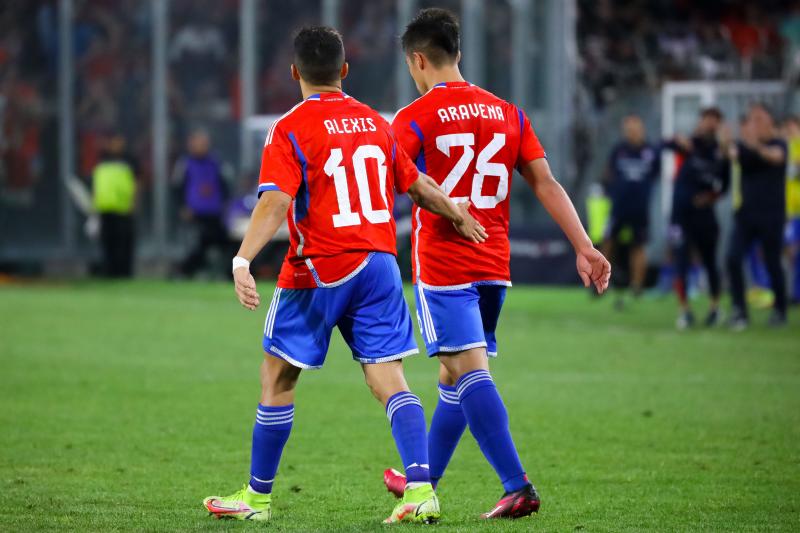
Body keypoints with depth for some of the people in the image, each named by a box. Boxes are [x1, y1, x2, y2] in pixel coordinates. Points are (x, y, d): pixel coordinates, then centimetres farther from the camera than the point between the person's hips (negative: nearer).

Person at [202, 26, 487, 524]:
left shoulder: (290, 130, -7)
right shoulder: (375, 123, 10)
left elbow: (274, 203, -20)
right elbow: (416, 184, 20)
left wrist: (242, 261, -28)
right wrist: (460, 217, 37)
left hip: (319, 270, -4)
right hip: (379, 265, 4)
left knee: (278, 377, 9)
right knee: (389, 379, 0)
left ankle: (257, 496, 17)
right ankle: (421, 488, -17)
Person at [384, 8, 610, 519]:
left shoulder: (414, 119, -6)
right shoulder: (508, 113, 9)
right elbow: (546, 183, 4)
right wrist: (585, 247, 1)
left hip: (442, 265, -6)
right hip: (493, 265, 6)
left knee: (470, 372, -10)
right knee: (455, 375, 16)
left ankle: (518, 486, -23)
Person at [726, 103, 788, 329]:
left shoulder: (778, 144, -5)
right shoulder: (744, 145, 5)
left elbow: (775, 156, -28)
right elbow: (732, 154, -15)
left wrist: (756, 145, -49)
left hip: (771, 215, -3)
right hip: (746, 213, 3)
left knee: (772, 264, 2)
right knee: (733, 259, -9)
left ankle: (779, 310, 19)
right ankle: (739, 310, -4)